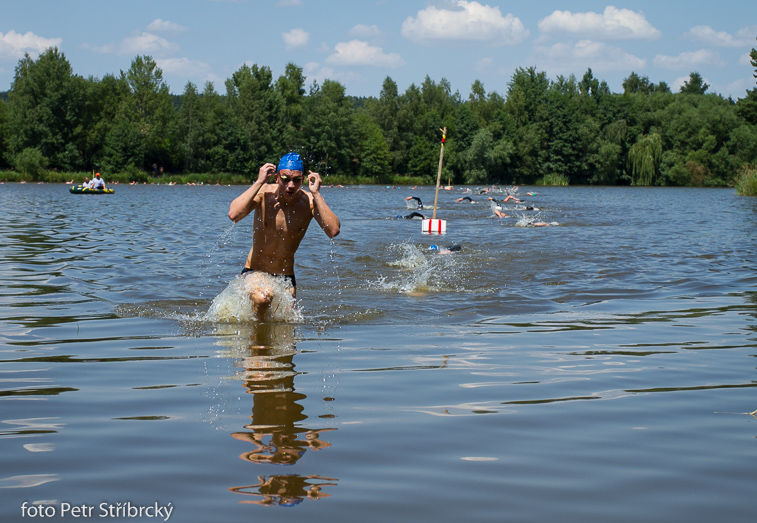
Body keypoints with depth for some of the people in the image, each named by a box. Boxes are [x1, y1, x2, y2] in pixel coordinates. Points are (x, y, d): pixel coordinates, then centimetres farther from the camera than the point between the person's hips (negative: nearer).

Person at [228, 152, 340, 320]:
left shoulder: (309, 201, -12)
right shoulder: (263, 193, -15)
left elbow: (333, 231, -28)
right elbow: (233, 215, -32)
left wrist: (316, 193, -28)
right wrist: (259, 182, -29)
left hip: (285, 278, 3)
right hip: (255, 273, -3)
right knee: (263, 297, -35)